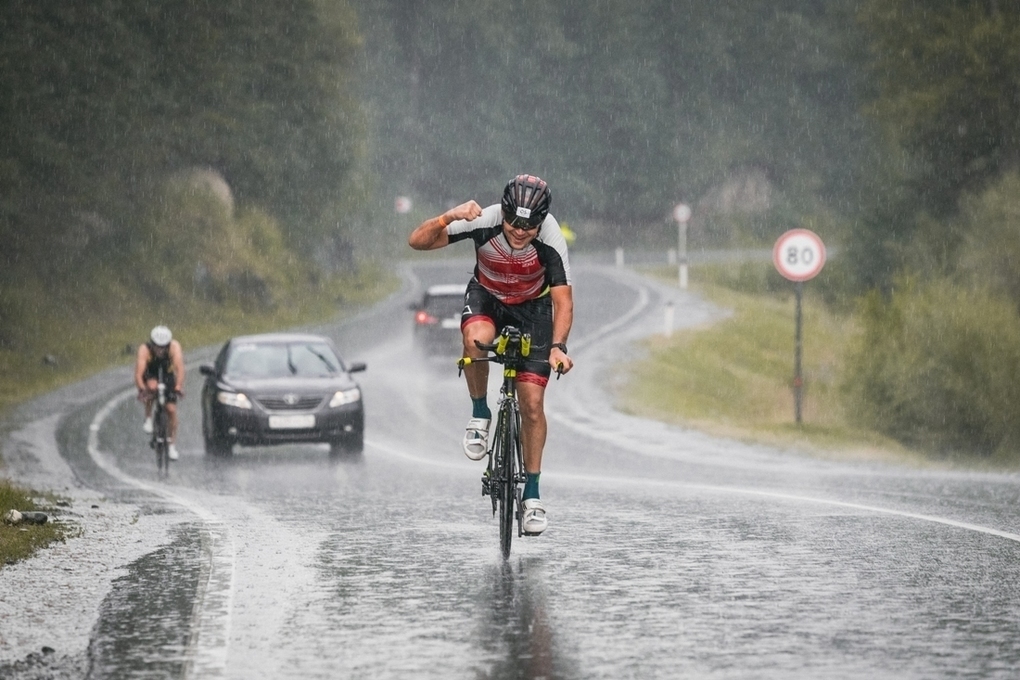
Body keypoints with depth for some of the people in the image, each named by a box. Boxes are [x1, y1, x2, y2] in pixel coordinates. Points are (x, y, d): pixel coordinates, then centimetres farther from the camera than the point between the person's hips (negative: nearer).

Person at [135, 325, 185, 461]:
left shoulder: (174, 346, -31)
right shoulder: (145, 349, -34)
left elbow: (180, 368, -41)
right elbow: (138, 373, -41)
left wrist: (178, 387, -55)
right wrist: (142, 389, -58)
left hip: (167, 374, 1)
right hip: (150, 375, -1)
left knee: (171, 409, -6)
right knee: (152, 386, -35)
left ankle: (172, 445, 7)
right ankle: (148, 418, -13)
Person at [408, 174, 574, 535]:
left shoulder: (551, 241, -32)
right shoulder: (484, 222, -32)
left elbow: (563, 300, -30)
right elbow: (418, 241, -31)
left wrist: (557, 346, -45)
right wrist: (449, 218, -49)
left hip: (532, 309, 0)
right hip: (486, 298, 0)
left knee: (532, 403, -7)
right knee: (477, 338, -37)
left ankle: (532, 494, 7)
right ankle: (480, 415, -11)